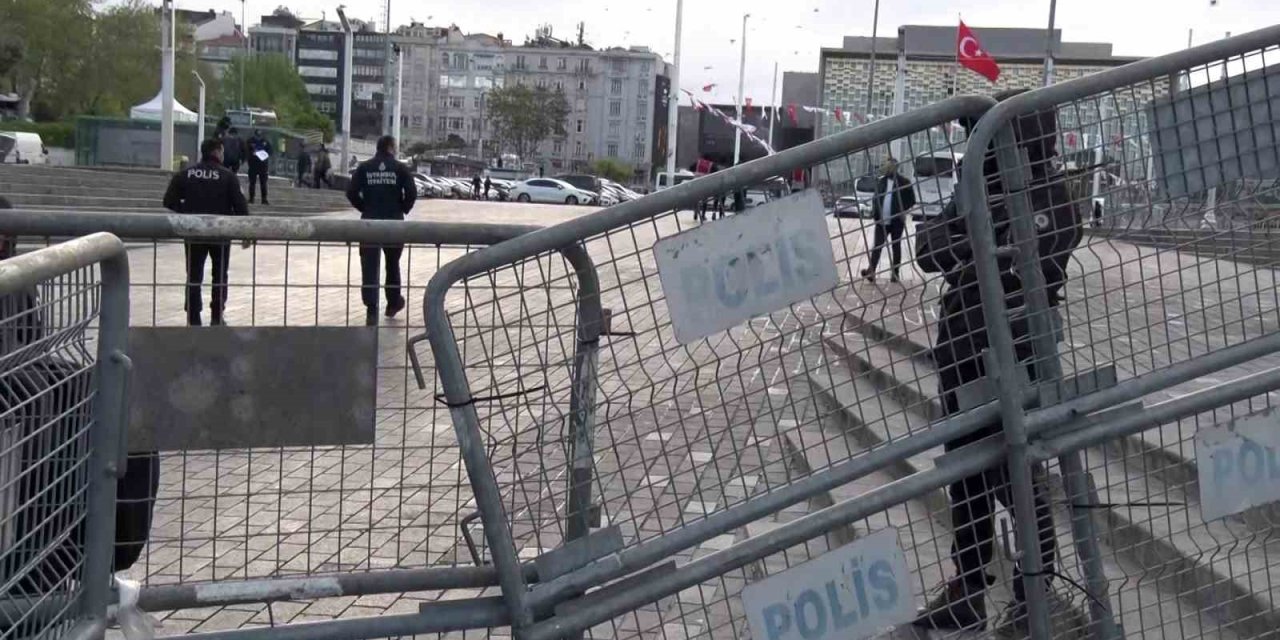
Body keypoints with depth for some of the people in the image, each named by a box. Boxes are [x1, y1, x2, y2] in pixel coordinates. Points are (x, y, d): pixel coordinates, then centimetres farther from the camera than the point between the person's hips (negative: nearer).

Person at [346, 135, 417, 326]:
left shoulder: (364, 167, 3)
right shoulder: (400, 168, 0)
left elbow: (352, 192, -5)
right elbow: (412, 192, -10)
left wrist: (365, 208, 9)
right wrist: (403, 209, 7)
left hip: (369, 221, 0)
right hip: (394, 222, 0)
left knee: (369, 268, -1)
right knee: (392, 264, 19)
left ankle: (371, 311, -8)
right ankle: (393, 303, 30)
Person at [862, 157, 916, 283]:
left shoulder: (904, 182, -4)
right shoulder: (880, 181, 8)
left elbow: (911, 201, -1)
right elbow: (875, 198, 15)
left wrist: (903, 212, -12)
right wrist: (874, 212, 1)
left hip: (897, 221, -3)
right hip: (881, 221, 3)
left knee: (896, 247, 6)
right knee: (877, 246, -4)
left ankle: (895, 273, 11)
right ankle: (871, 270, -10)